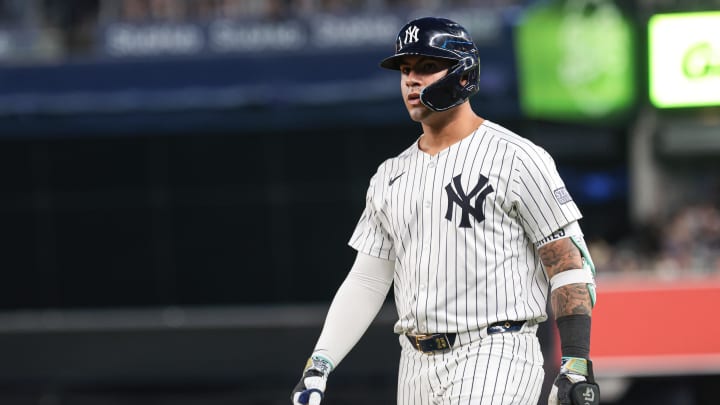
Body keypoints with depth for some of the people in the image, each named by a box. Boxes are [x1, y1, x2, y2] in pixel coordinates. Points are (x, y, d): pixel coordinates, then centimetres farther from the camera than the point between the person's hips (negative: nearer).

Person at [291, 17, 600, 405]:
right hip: (416, 369, 7)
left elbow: (570, 262, -6)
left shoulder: (517, 159, -5)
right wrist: (318, 366, 3)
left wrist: (576, 366, -15)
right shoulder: (390, 177, 15)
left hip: (496, 358, -7)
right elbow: (365, 283, 15)